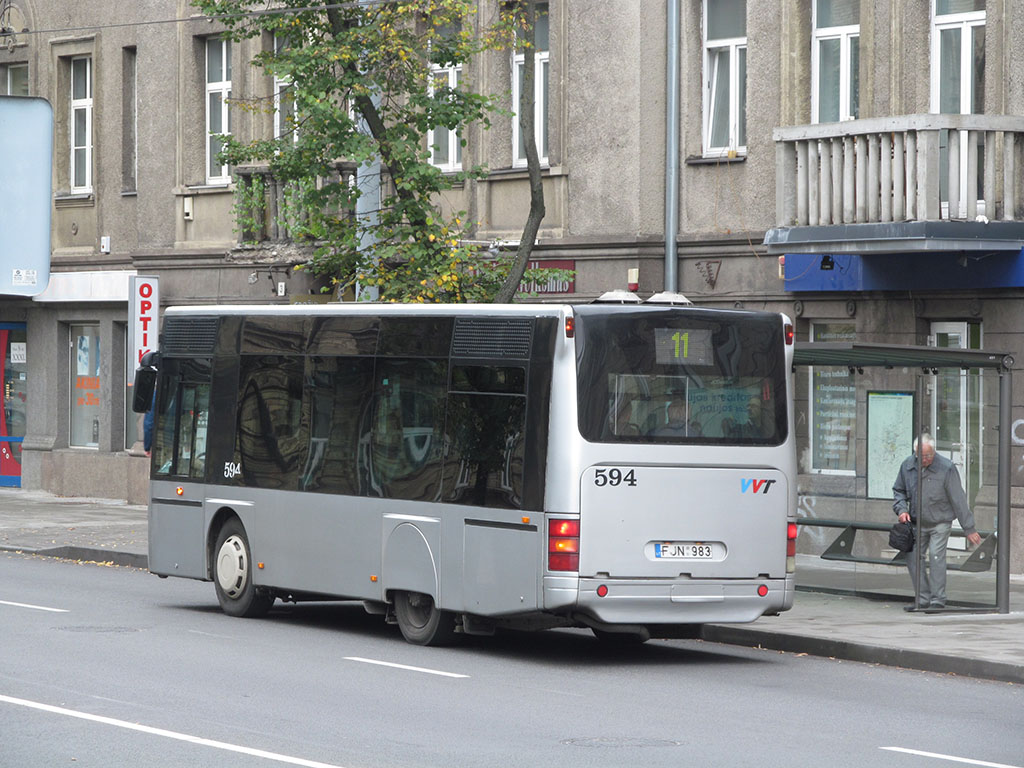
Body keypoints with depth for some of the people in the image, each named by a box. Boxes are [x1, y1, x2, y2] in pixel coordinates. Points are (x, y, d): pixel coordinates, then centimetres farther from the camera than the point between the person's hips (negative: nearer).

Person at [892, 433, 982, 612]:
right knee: (913, 558, 0)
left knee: (936, 556, -16)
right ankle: (923, 599, 9)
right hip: (917, 522, 5)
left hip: (940, 522, -5)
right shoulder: (907, 466, -4)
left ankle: (938, 600, -11)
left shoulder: (946, 468, -17)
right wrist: (901, 509, -6)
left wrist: (969, 529, -11)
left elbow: (958, 499, -13)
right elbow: (899, 490, 13)